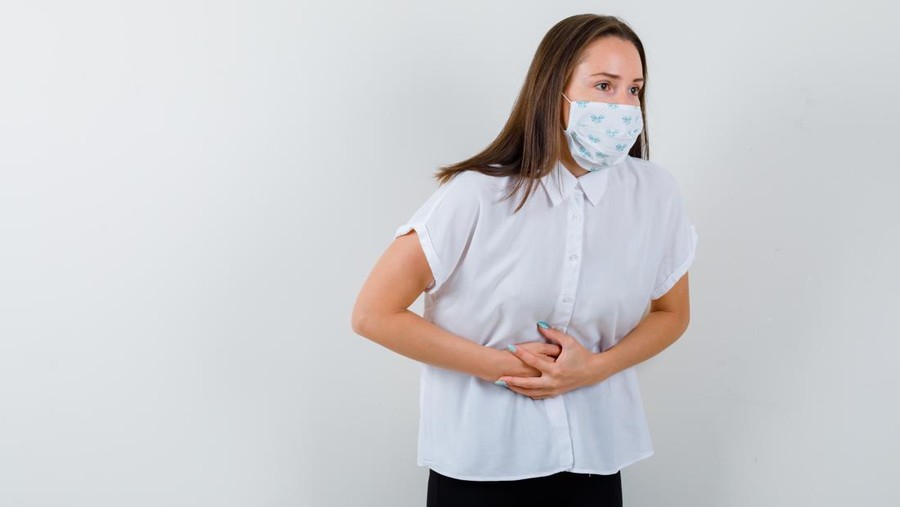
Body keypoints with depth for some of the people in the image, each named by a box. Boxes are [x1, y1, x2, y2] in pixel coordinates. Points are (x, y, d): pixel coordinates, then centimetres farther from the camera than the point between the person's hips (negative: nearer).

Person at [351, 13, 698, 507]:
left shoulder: (655, 193, -9)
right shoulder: (478, 195, -17)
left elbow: (671, 312, 7)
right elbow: (373, 314, -13)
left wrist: (595, 367, -11)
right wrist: (506, 365, -14)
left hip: (593, 457, 3)